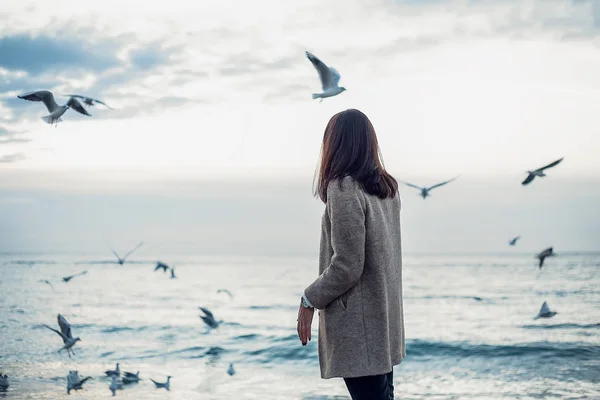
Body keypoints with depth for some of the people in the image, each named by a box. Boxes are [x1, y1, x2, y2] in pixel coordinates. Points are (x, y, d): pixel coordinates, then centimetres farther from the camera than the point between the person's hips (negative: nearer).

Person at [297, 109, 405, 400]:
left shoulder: (344, 189, -17)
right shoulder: (387, 186, 8)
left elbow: (347, 265, -20)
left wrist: (310, 299, -9)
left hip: (358, 323, -9)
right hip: (384, 314, 9)